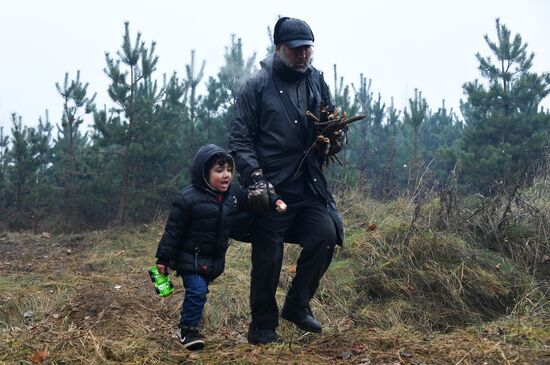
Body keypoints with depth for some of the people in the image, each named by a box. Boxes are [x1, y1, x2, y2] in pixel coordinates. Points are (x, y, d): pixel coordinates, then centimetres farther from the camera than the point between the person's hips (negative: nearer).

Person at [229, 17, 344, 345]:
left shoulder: (316, 81, 9)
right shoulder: (258, 86, -5)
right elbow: (240, 137, -6)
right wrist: (254, 174, -19)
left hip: (309, 185, 5)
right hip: (270, 187, -4)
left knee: (326, 236, -10)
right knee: (268, 258, 1)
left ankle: (297, 305, 13)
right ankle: (263, 327, 20)